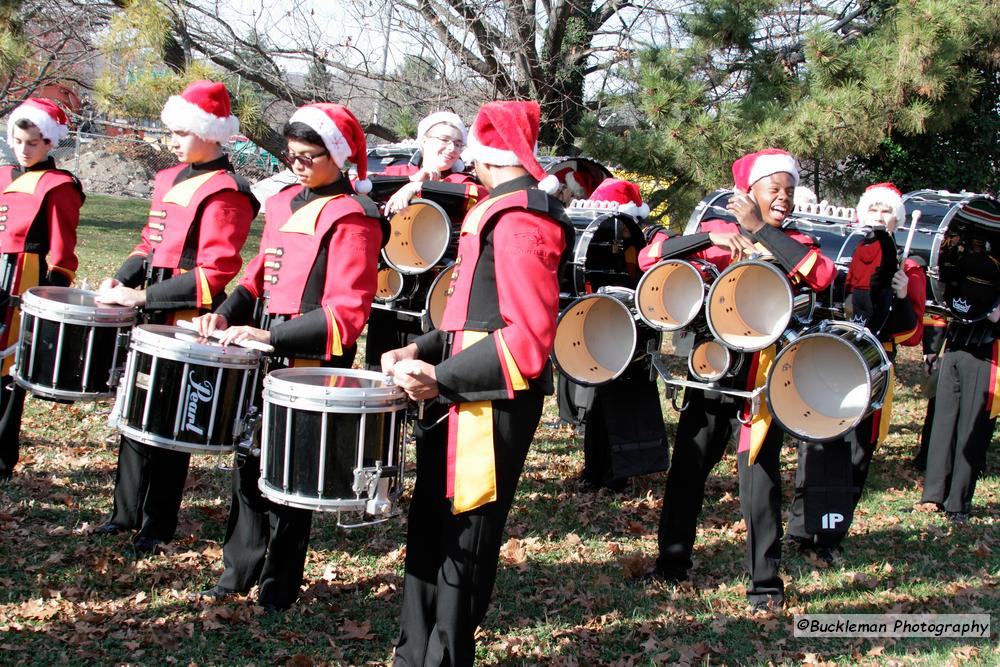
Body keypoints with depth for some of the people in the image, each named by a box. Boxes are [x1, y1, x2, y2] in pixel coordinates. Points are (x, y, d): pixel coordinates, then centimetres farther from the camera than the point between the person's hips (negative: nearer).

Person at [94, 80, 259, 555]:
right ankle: (127, 512, 30)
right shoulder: (169, 179, 12)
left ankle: (158, 527, 15)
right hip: (150, 317, 8)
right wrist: (123, 279, 3)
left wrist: (145, 296, -21)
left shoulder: (225, 193, -15)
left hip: (188, 322, -8)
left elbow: (215, 274, -21)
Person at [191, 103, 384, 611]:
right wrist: (227, 314, -1)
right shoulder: (285, 203, 10)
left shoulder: (352, 219, -14)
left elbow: (347, 314, -20)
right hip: (265, 359, 7)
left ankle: (279, 585, 20)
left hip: (312, 364, -7)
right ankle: (241, 569, 32)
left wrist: (269, 335, -24)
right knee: (249, 460, 16)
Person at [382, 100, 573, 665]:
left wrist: (442, 380, -23)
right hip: (465, 399, 10)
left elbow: (529, 337, -25)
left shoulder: (520, 220, -18)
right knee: (431, 528, 17)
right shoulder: (497, 211, 14)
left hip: (493, 405, -10)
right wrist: (421, 351, 8)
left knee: (464, 541, 2)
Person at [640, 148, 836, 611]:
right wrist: (709, 238, -18)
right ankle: (672, 560, 28)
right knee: (686, 469, 9)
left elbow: (822, 276, -21)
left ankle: (766, 582, 11)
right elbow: (649, 257, -6)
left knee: (758, 477, -4)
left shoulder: (793, 246, 3)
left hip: (761, 378, -2)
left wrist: (760, 230, -18)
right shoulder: (716, 233, 5)